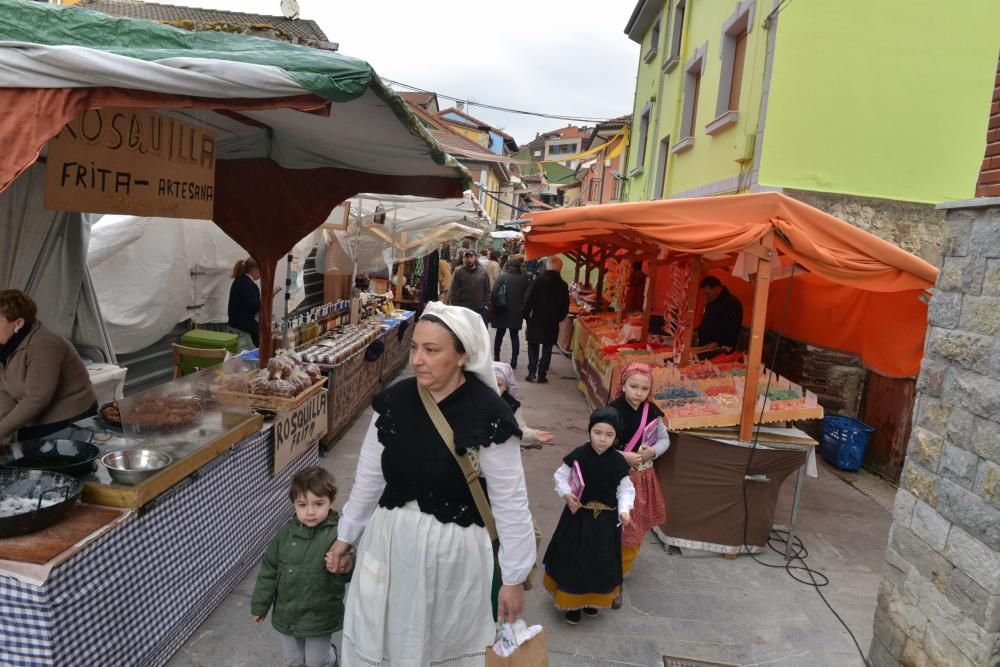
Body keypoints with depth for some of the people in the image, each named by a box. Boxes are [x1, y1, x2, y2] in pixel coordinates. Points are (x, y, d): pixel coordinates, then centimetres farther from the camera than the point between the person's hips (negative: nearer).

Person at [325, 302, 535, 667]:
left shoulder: (488, 414, -20)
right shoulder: (394, 400, -7)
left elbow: (510, 501, -13)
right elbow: (369, 476, 6)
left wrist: (515, 577, -8)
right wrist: (346, 535, 14)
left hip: (452, 550, -4)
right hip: (389, 541, 4)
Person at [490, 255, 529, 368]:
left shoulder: (503, 276, -9)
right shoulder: (524, 279, -7)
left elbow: (494, 293, -12)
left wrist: (495, 306, 0)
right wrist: (523, 309, 8)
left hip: (502, 311, 0)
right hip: (517, 312, 0)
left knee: (499, 334, 14)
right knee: (515, 335, 9)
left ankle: (496, 357, 18)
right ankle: (514, 360, 6)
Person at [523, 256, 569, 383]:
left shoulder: (537, 281, -9)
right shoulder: (563, 285, -6)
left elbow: (528, 301, -9)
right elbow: (565, 307, -2)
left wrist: (527, 317, 3)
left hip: (536, 320, 0)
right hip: (552, 323, 1)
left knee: (533, 346, 13)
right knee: (547, 348, 10)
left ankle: (532, 372, 4)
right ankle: (542, 374, 8)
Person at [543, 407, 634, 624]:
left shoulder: (618, 462, -10)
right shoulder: (578, 455, -14)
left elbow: (625, 490, -1)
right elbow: (561, 477, -3)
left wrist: (624, 510, -17)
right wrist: (566, 494, -19)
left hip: (605, 519, 2)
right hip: (578, 516, -2)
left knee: (601, 561, 14)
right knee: (573, 559, 5)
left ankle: (593, 600, 38)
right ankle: (571, 602, 26)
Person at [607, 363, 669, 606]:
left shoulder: (652, 412, -3)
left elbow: (664, 440, 8)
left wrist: (651, 452, -11)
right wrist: (625, 457, -25)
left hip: (644, 477, 5)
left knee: (635, 531, 16)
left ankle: (620, 571, 37)